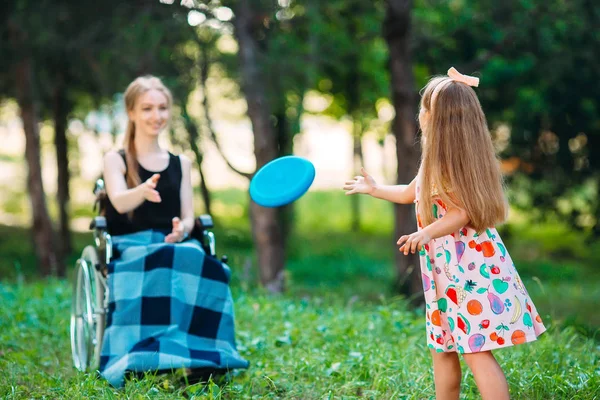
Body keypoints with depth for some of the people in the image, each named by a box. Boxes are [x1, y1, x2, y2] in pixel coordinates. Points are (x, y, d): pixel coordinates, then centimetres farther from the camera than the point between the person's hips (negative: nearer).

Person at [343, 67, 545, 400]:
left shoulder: (445, 161, -15)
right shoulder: (437, 161, 14)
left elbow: (462, 212, -20)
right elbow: (409, 193, 30)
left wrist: (425, 234, -33)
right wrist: (374, 189, 42)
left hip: (468, 266, -10)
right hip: (451, 270, 10)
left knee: (477, 352, -13)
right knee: (443, 350, 17)